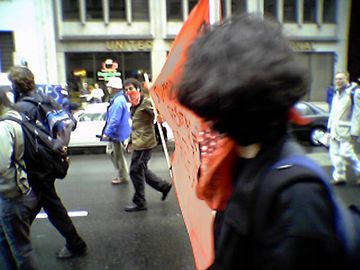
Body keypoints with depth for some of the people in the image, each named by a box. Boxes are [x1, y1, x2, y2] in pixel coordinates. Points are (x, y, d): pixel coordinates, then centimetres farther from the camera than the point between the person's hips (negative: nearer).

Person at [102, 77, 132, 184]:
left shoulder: (118, 101, -25)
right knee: (110, 151, 22)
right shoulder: (119, 98, 8)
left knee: (119, 156, 5)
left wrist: (107, 132, -21)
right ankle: (120, 174, 33)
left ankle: (123, 177, 22)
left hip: (117, 134, -11)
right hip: (115, 133, 11)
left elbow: (115, 120, -28)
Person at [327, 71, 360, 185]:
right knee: (334, 153, 7)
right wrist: (330, 126, 16)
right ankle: (339, 176, 18)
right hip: (335, 130, 8)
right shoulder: (337, 93, 15)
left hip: (347, 130, -8)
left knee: (346, 152, -11)